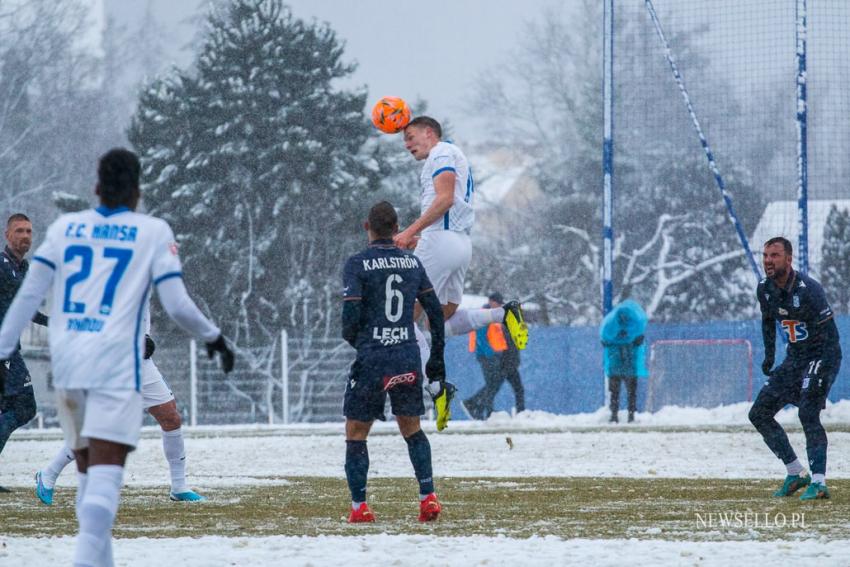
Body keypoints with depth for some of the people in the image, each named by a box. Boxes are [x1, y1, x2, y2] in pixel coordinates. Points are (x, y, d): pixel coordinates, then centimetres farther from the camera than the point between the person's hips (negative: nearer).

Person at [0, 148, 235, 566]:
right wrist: (213, 337, 16)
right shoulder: (154, 232, 3)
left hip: (66, 361, 4)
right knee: (106, 470, -11)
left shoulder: (64, 227, 12)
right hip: (115, 365, -4)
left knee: (87, 468, 16)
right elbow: (177, 305, -1)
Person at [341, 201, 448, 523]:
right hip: (408, 359, 4)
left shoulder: (357, 265, -7)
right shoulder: (412, 263, 8)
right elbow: (435, 312, 10)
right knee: (412, 430, 19)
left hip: (371, 362, -4)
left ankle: (359, 507, 3)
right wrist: (436, 361, 16)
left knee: (356, 433, 8)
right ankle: (428, 498, 9)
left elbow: (351, 316, -13)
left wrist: (351, 339, 10)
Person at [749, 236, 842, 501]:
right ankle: (796, 474, 13)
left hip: (821, 357, -8)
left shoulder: (807, 289, -23)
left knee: (808, 414, -25)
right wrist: (769, 355, 12)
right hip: (794, 360, 8)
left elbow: (830, 333, -21)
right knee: (759, 414, 5)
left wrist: (822, 374, -27)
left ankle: (818, 483, -25)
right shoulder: (765, 289, -1)